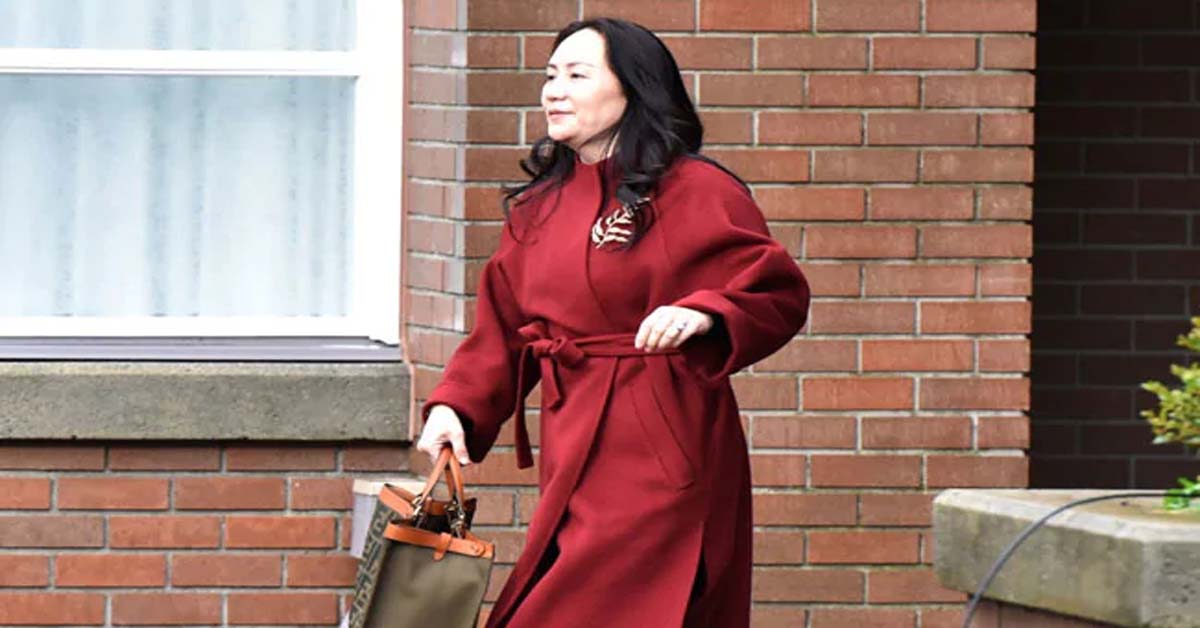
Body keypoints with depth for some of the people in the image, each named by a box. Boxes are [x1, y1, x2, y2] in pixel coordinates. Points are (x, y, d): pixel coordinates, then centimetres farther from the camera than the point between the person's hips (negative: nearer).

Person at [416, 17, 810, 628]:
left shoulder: (696, 192, -7)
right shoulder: (538, 208, 14)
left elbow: (778, 293, -6)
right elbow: (502, 328, 16)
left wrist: (704, 313, -25)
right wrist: (455, 407, 0)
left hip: (660, 457, -7)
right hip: (574, 456, 7)